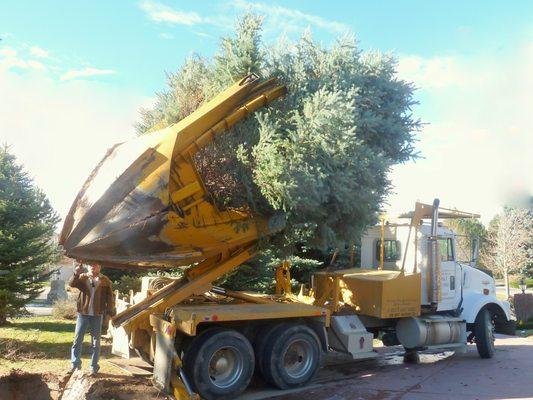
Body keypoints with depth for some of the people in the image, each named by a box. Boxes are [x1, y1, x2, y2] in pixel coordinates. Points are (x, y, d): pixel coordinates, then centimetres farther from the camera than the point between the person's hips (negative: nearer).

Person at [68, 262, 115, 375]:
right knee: (77, 339, 5)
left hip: (97, 315, -1)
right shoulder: (83, 277, 4)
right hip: (83, 313, 1)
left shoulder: (105, 280, 2)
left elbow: (110, 297, 2)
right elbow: (71, 284, -12)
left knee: (95, 342, 6)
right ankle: (75, 363, 20)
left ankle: (94, 367, 14)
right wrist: (76, 274, -30)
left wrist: (111, 312, -6)